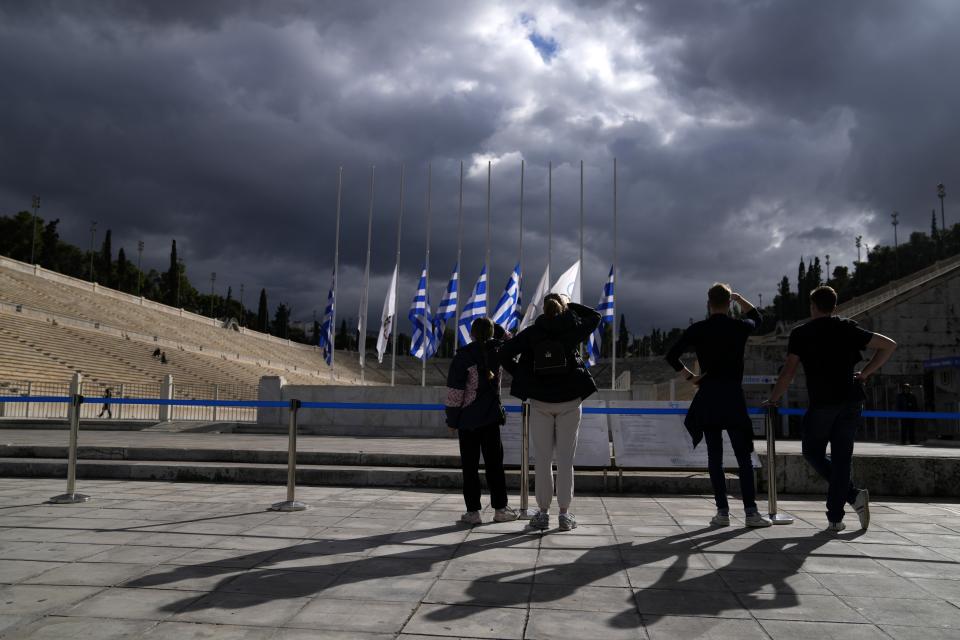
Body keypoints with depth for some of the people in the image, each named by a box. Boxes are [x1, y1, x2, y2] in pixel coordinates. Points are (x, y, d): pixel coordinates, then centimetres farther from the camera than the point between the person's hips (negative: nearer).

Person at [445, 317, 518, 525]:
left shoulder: (463, 355, -11)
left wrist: (452, 419, -5)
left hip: (468, 418, -3)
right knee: (494, 463, 10)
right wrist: (492, 326, 18)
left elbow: (455, 390, -11)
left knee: (470, 465, 3)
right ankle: (500, 508, 12)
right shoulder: (496, 350, 0)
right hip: (491, 417, 3)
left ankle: (473, 511, 3)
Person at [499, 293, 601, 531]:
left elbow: (504, 353, -6)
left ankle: (543, 512, 10)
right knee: (565, 460, 4)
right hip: (569, 401, 0)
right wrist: (570, 305, 19)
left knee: (542, 459, 7)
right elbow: (595, 317, 18)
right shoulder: (572, 328, -1)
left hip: (540, 402, 1)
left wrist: (520, 375, 5)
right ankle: (564, 513, 7)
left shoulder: (532, 332, 1)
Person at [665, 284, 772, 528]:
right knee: (744, 456, 2)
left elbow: (671, 356, -3)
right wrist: (739, 298, 30)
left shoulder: (697, 329, 1)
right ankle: (750, 511, -1)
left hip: (707, 398, 1)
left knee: (715, 456, 5)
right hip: (733, 397, 0)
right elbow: (757, 318, 27)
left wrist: (690, 376, 5)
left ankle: (722, 511, 3)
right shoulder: (740, 327, 3)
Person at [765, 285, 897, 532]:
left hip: (822, 403, -3)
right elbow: (888, 345, 9)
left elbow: (788, 371, -3)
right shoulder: (848, 328, 10)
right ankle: (835, 518, 4)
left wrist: (772, 399, 7)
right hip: (852, 401, 4)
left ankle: (853, 494, -1)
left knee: (813, 452, 14)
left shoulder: (801, 334, 2)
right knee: (841, 457, 7)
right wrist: (865, 373, 12)